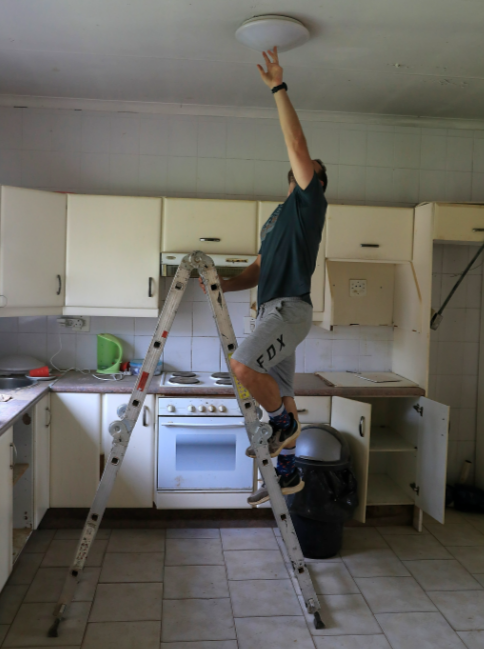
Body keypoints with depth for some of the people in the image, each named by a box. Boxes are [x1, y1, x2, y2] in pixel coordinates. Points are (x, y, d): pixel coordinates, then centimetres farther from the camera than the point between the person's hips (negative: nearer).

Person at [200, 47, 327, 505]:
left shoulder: (309, 202, 1)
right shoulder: (278, 215, 25)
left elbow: (297, 146, -9)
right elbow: (260, 268, 24)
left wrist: (279, 89, -10)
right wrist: (223, 285, 8)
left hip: (290, 308, -9)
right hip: (271, 310, 9)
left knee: (242, 364, -26)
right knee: (278, 391, 10)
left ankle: (284, 422, -2)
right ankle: (287, 472, 20)